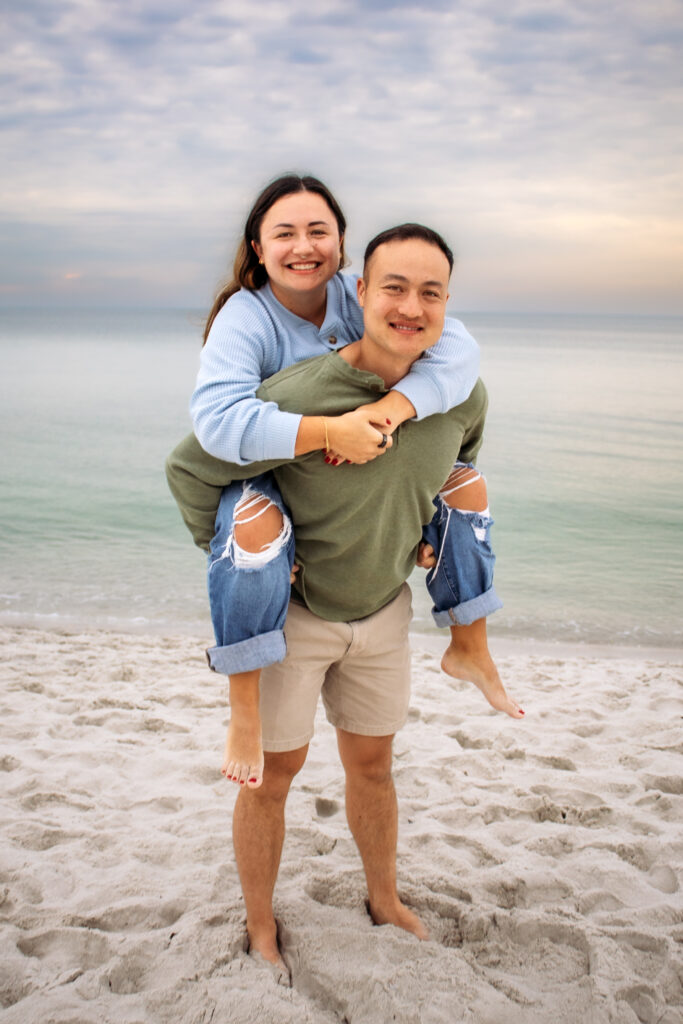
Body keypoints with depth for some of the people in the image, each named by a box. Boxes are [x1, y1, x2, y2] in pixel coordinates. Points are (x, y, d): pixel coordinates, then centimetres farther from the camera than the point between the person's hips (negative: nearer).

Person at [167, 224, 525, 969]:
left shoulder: (462, 395, -13)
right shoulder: (298, 397, -31)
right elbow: (191, 469, -20)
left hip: (382, 609, 5)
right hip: (288, 610, -4)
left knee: (371, 764, 21)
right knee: (273, 774, 9)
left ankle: (385, 900, 44)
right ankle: (260, 927, 33)